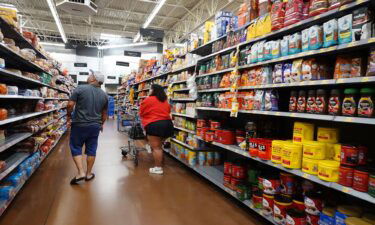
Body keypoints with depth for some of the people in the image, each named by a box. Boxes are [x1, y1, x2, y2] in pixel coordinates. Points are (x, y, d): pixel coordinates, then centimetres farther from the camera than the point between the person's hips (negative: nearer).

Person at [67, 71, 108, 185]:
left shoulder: (80, 88, -10)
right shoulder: (104, 95, 3)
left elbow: (70, 104, -13)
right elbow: (104, 113, 10)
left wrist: (69, 115, 5)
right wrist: (101, 124, 25)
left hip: (79, 124, -3)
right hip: (95, 126, 3)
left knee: (76, 148, 9)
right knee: (91, 150, 10)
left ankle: (81, 173, 1)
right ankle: (89, 173, 21)